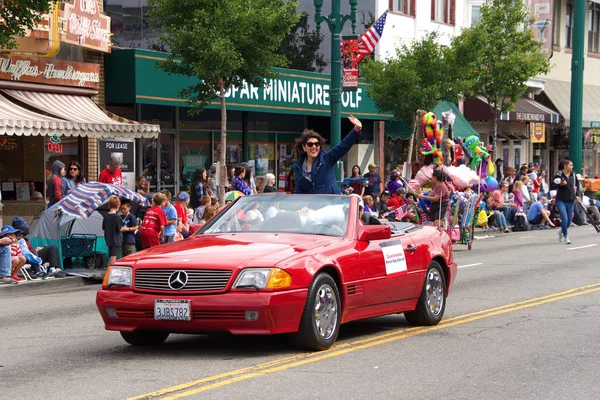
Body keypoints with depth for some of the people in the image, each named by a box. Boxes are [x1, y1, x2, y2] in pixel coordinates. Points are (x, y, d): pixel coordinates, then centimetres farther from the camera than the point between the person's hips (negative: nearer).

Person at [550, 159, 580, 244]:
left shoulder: (573, 175, 3)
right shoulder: (558, 175, -9)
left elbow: (577, 185, 17)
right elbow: (551, 187, -9)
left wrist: (577, 195, 3)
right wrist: (560, 184, -23)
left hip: (570, 201, 4)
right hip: (561, 200, -4)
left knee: (569, 220, 8)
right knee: (565, 219, -14)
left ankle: (561, 231, 37)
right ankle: (566, 237, 1)